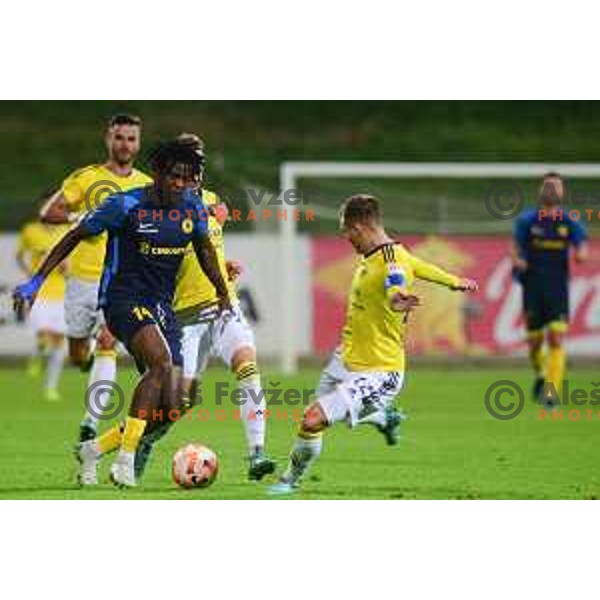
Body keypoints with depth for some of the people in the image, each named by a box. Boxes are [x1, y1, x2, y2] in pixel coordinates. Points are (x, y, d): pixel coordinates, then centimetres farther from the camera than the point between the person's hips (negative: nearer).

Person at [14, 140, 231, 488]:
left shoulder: (193, 208, 3)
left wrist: (224, 296, 25)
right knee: (161, 361, -33)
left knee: (170, 406, -2)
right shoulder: (126, 205, -11)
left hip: (162, 305, 6)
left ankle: (95, 449, 18)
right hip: (123, 299, -6)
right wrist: (36, 282, -4)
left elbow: (205, 249, 22)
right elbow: (76, 236, -3)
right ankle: (126, 459, -29)